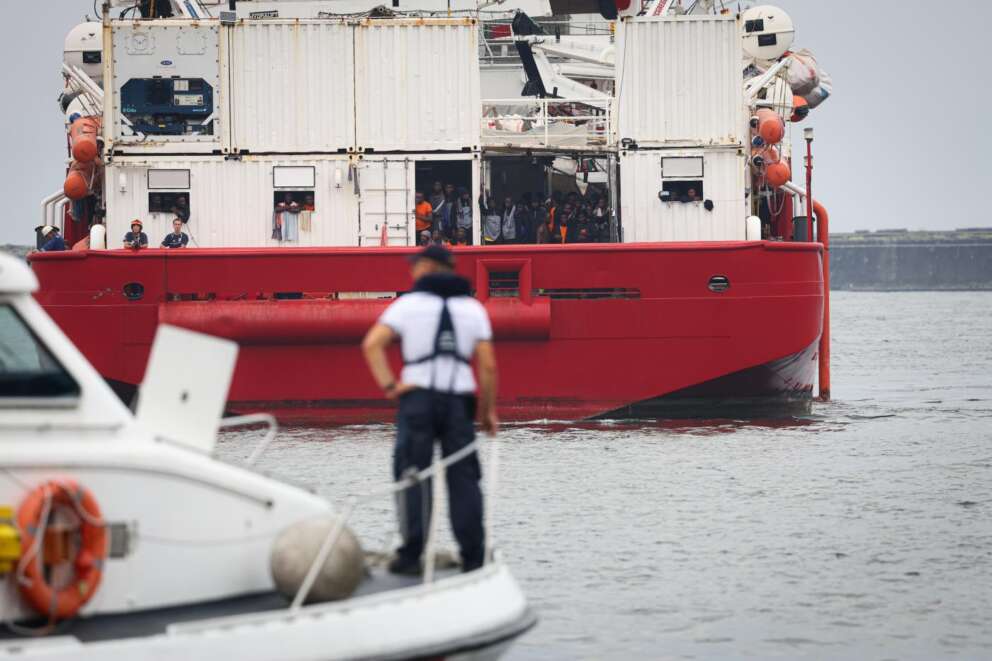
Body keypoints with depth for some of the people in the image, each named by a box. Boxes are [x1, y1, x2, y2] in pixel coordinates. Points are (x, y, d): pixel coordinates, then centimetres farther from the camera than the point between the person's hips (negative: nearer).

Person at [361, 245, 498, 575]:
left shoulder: (409, 303, 2)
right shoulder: (472, 307, 10)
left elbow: (372, 344, -11)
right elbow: (488, 365, 3)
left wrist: (388, 385, -9)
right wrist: (488, 411, 9)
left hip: (418, 398, -2)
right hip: (459, 399, 2)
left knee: (412, 476, 2)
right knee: (463, 478, 6)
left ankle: (411, 556, -2)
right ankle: (473, 557, 4)